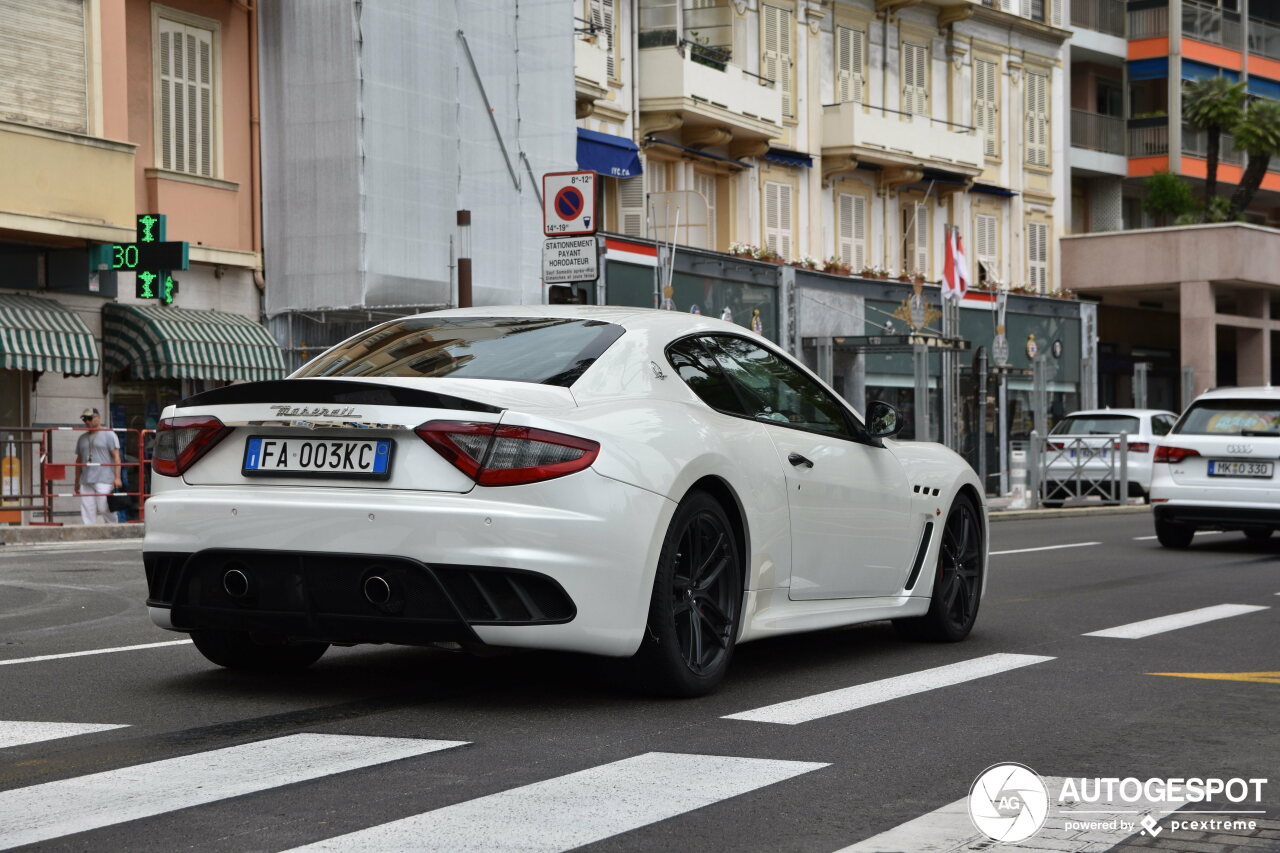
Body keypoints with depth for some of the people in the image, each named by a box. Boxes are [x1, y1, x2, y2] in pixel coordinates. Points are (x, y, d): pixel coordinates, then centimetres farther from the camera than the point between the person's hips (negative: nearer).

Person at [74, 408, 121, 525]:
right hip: (86, 482, 6)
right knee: (87, 513, 0)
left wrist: (117, 477, -13)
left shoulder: (108, 435, 2)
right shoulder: (82, 438, 20)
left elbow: (116, 457, -5)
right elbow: (79, 460, 25)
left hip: (104, 481, -6)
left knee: (104, 508, -10)